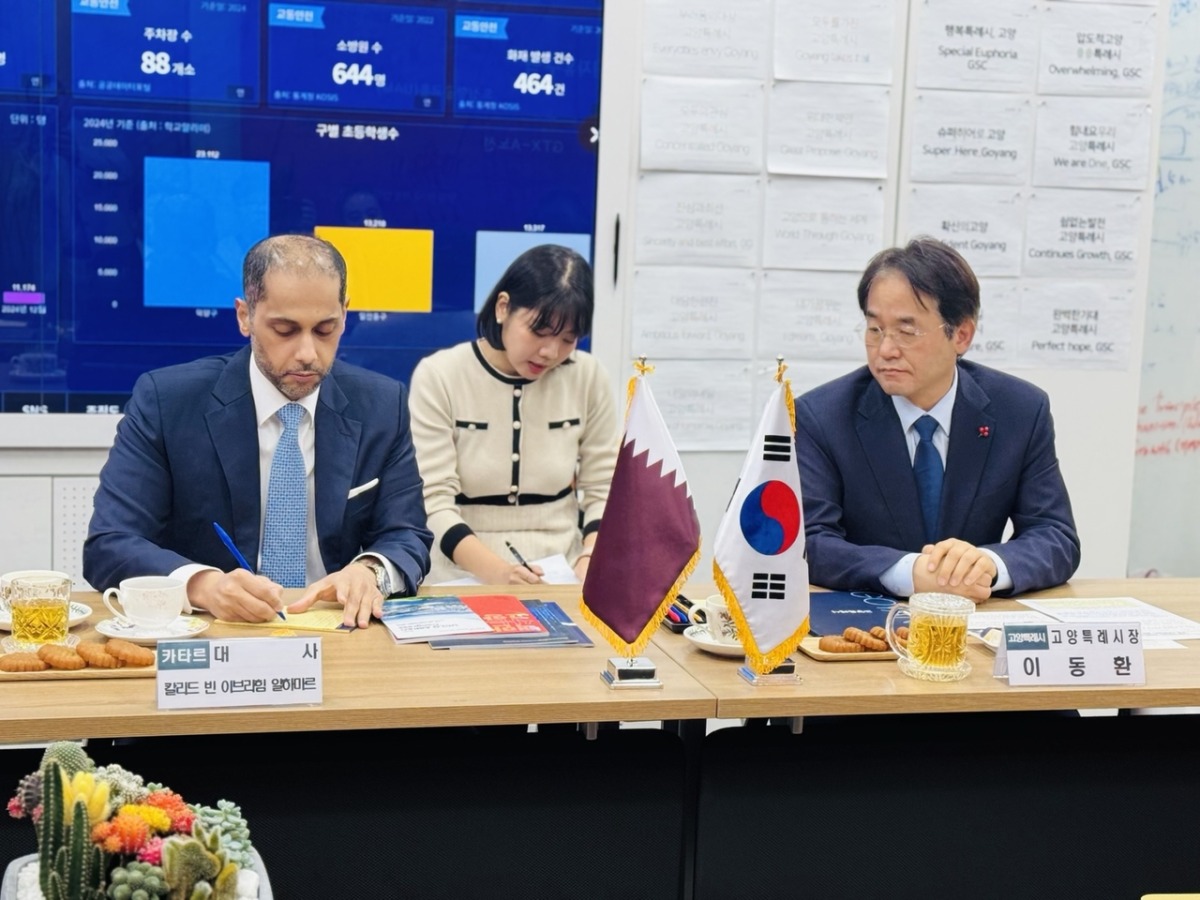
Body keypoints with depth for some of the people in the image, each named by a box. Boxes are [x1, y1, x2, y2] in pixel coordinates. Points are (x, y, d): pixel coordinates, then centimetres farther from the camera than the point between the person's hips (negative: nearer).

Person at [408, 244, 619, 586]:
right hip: (464, 582, -1)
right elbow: (433, 502, -10)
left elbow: (604, 491, 6)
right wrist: (495, 570, -26)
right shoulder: (439, 377, -5)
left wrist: (592, 560, -13)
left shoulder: (588, 378, 1)